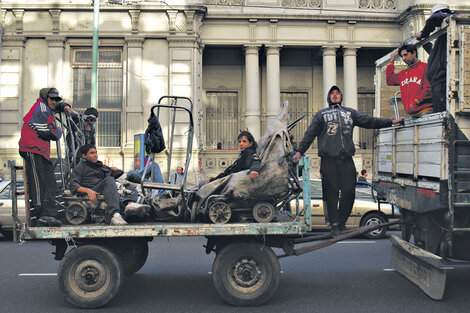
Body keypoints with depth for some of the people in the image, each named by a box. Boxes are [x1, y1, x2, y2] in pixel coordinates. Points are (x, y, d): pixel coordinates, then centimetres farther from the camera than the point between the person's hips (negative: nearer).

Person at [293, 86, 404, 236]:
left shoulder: (350, 112, 22)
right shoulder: (321, 114, 15)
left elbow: (369, 121, 19)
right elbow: (310, 134, 10)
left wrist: (391, 122, 14)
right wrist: (299, 151, 0)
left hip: (347, 161, 2)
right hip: (329, 160, -2)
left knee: (349, 192, -1)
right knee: (331, 193, -2)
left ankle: (342, 222, 16)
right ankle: (335, 224, 8)